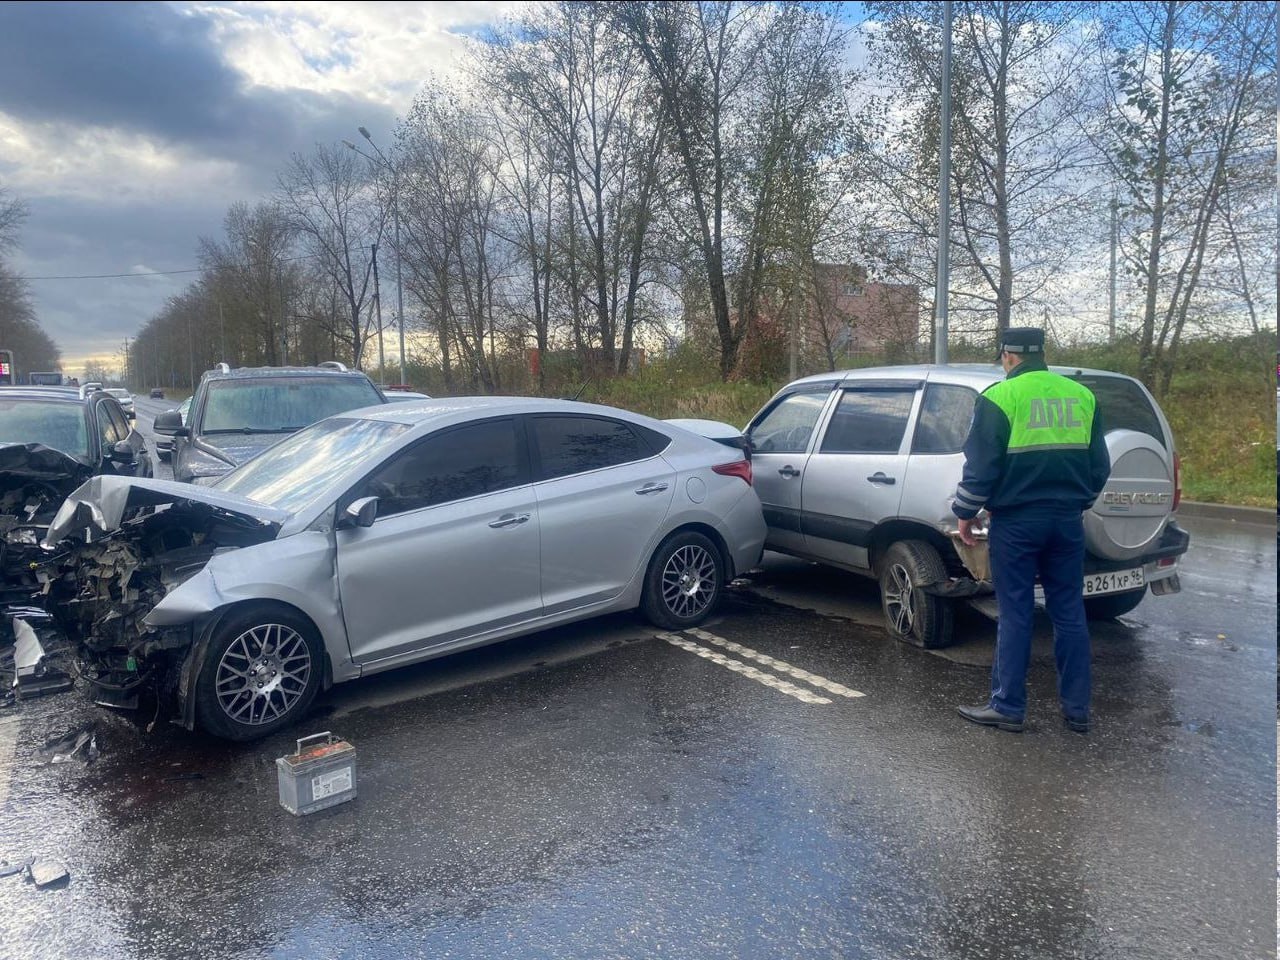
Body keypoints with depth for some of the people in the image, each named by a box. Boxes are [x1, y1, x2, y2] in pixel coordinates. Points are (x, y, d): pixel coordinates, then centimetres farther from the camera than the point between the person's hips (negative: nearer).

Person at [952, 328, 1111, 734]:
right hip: (1068, 521, 5)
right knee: (1069, 614, 12)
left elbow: (981, 465, -10)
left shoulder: (999, 397, -8)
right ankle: (1077, 709, 19)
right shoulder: (1081, 396, 9)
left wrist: (966, 513, 2)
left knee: (1015, 615, 2)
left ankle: (1008, 707, 10)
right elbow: (1099, 464, 15)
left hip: (1016, 521, -5)